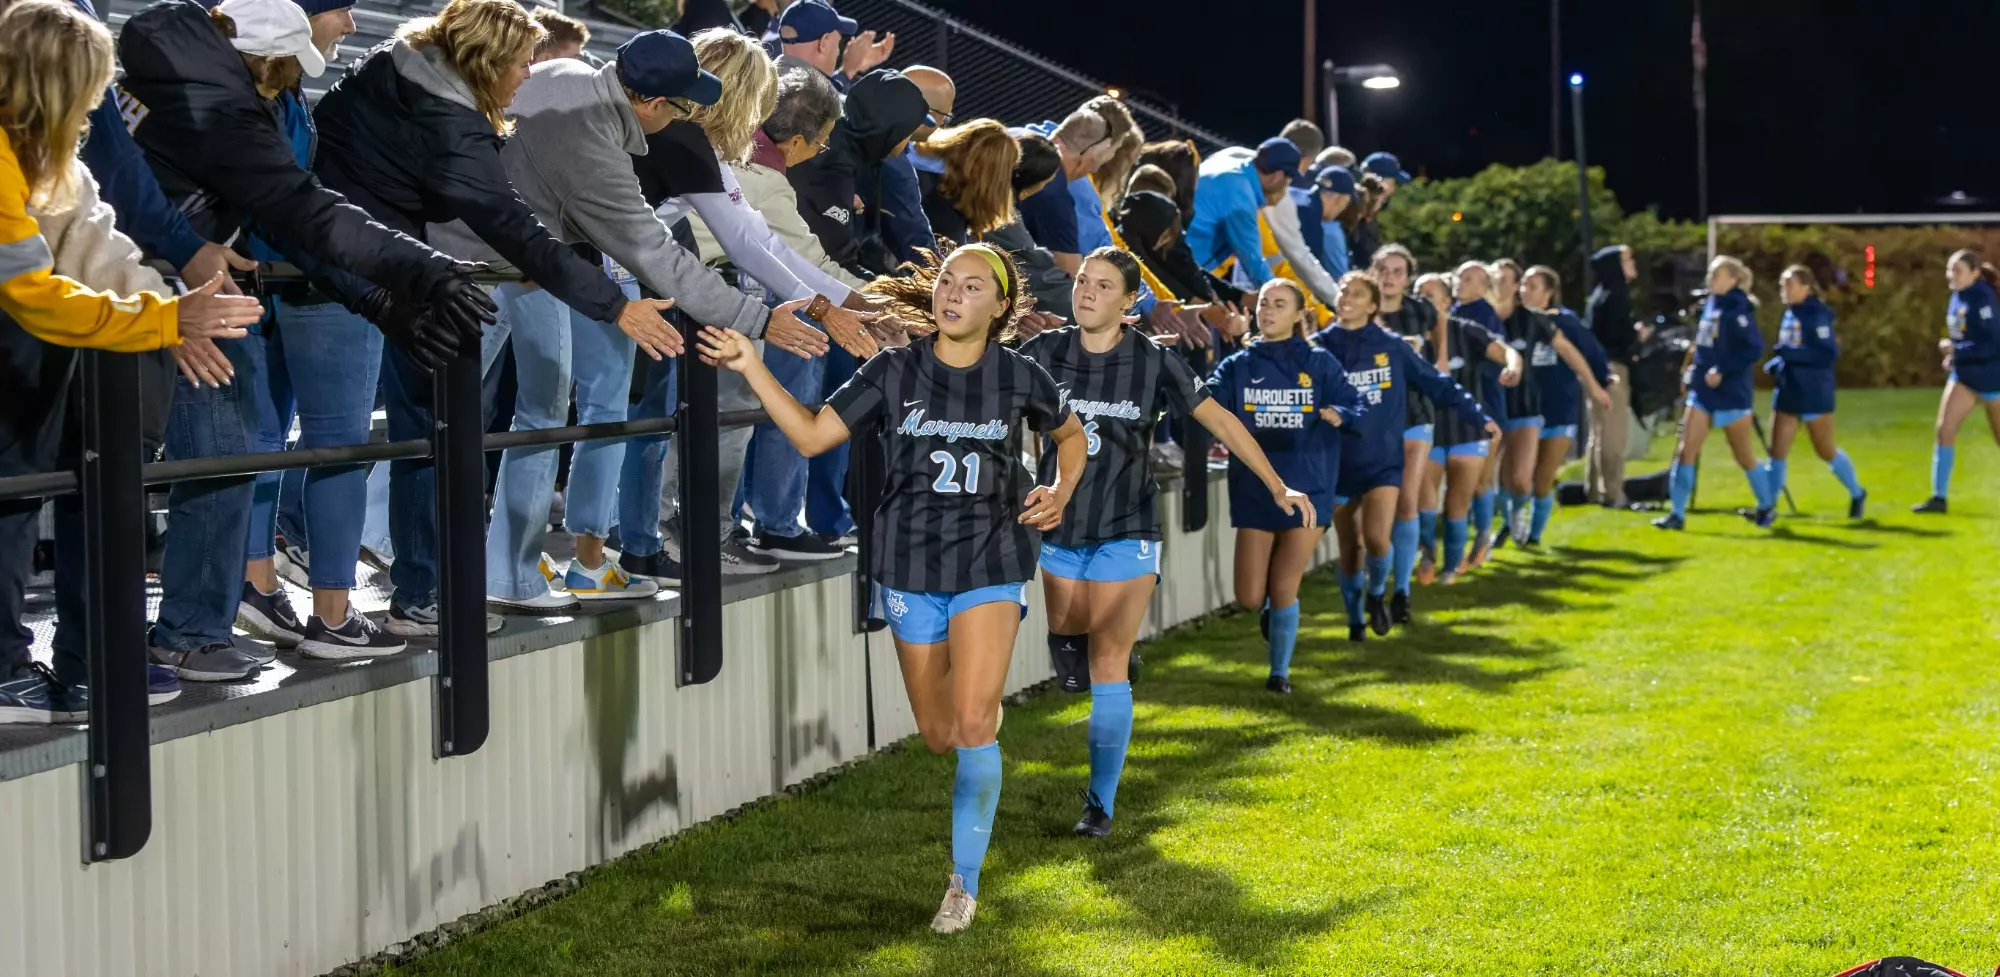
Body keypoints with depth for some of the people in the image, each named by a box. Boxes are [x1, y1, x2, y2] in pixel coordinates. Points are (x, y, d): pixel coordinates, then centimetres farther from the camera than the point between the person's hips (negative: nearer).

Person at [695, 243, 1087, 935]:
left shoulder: (1019, 377, -3)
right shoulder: (895, 371, -2)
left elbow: (1070, 435, 16)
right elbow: (812, 436, -4)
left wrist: (1061, 492, -3)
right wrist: (751, 368, -12)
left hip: (990, 565, -2)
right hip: (912, 566, 2)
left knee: (974, 722, -16)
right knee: (938, 736, 10)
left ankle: (965, 882, -6)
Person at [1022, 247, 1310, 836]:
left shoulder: (1153, 362, -6)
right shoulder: (1045, 352, -2)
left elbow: (1220, 420, -1)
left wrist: (1277, 487, -2)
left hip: (1125, 532, -2)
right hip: (1060, 527, 2)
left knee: (1108, 667, -5)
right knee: (1068, 651, 3)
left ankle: (1101, 803, 2)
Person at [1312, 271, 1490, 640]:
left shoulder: (1391, 346, 0)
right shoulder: (1318, 347, -1)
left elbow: (1435, 383, 5)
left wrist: (1477, 416, 4)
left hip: (1383, 460, -1)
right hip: (1338, 464, 1)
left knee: (1377, 538, -17)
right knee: (1349, 547, 8)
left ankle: (1377, 592, 14)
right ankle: (1355, 619, 29)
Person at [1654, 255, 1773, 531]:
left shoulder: (1738, 310, -14)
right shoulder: (1710, 305, 9)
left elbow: (1754, 349, -21)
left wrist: (1723, 371, -24)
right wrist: (1694, 369, 10)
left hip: (1730, 393, -7)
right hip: (1702, 391, 7)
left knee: (1743, 455, 8)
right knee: (1686, 451, -3)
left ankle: (1767, 506, 28)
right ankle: (1677, 513, -2)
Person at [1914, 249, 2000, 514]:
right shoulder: (1957, 297, 4)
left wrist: (1956, 351, -23)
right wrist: (1955, 354, 0)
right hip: (1964, 375, 7)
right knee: (1944, 429, -5)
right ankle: (1939, 497, -3)